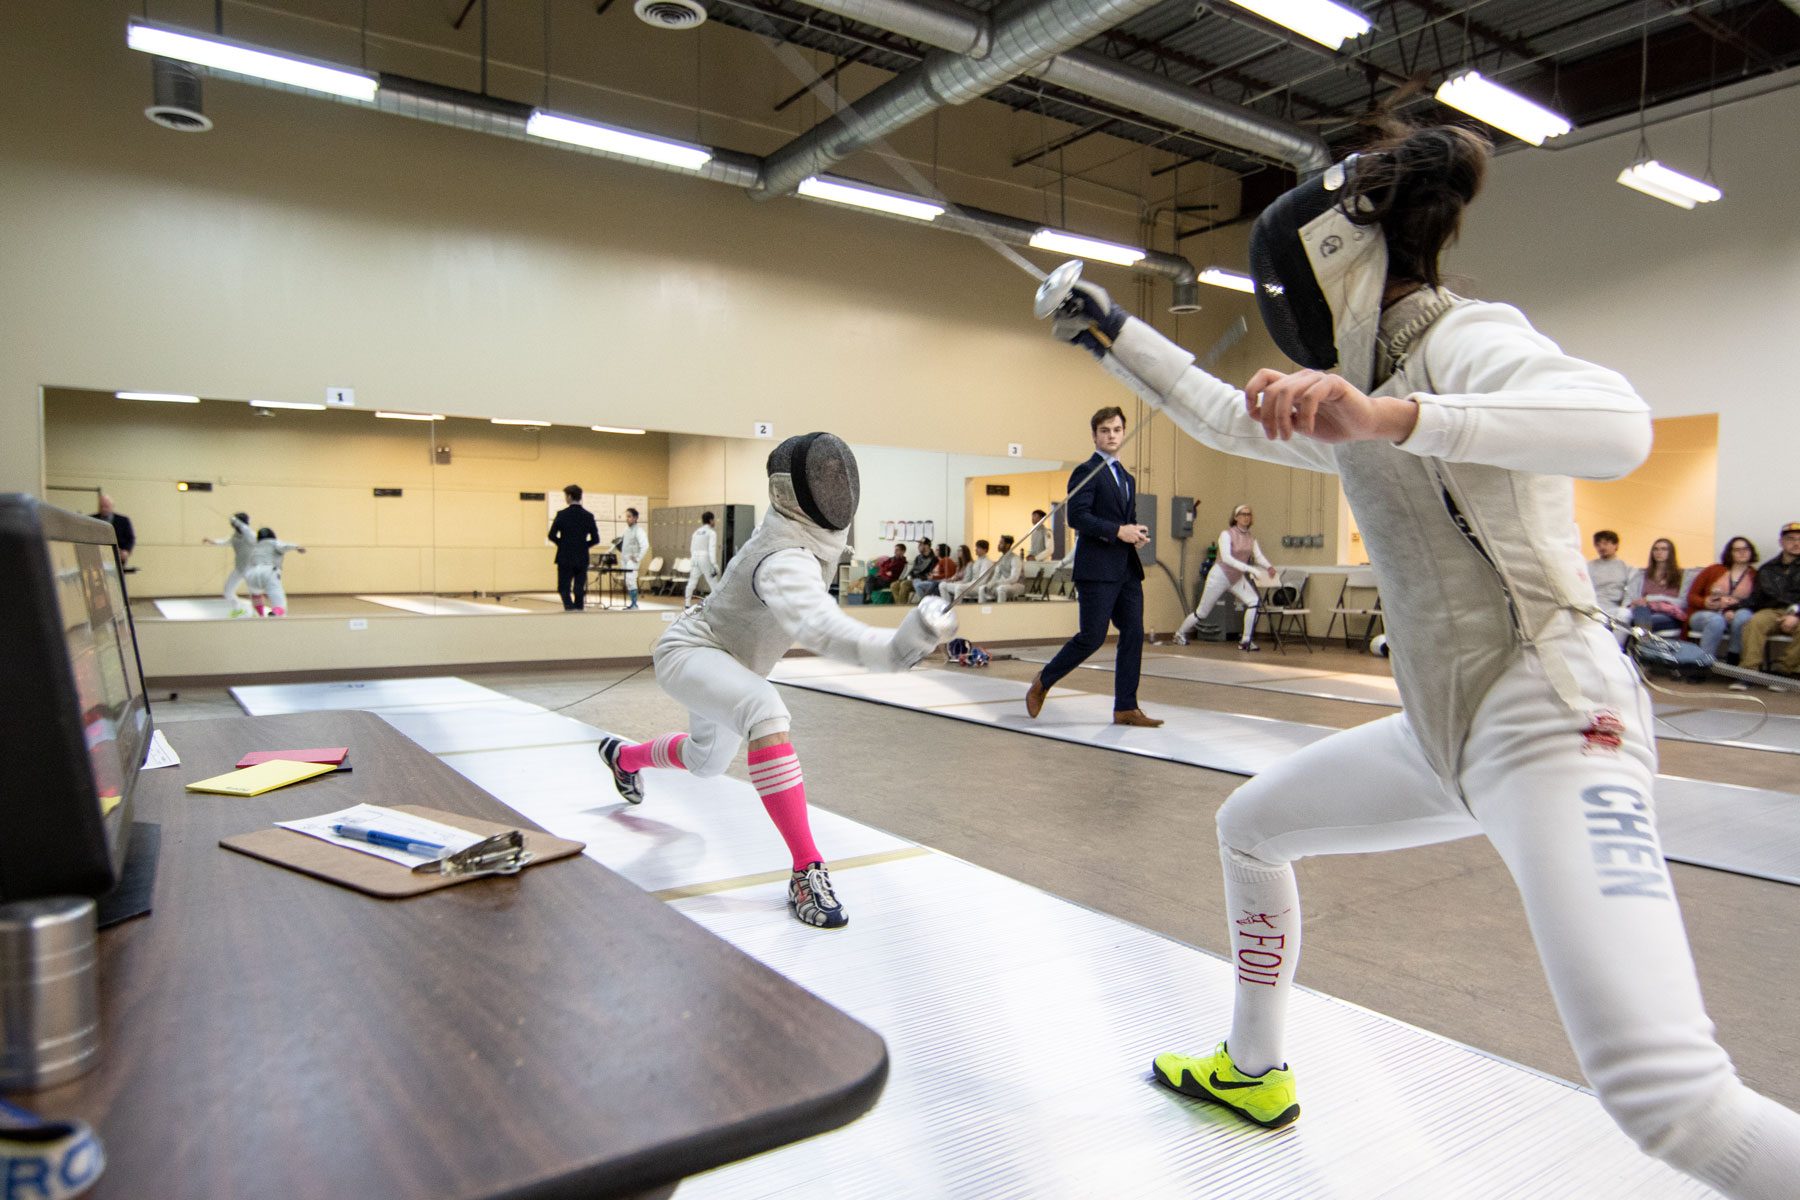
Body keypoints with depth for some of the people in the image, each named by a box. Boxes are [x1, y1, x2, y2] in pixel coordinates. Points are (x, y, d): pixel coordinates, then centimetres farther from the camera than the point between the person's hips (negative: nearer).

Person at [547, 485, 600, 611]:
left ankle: (570, 608, -17)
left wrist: (562, 544, 10)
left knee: (564, 588, 3)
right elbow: (595, 539, -1)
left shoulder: (562, 514, -8)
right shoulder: (588, 516, -1)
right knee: (579, 589, 9)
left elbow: (551, 536, -7)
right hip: (582, 559, 2)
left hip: (565, 558, -2)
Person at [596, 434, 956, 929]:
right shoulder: (786, 559, -37)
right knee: (766, 711, -40)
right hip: (689, 654, -9)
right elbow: (818, 627, -58)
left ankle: (623, 756, 64)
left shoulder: (799, 525, -9)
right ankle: (807, 870, -36)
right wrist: (895, 646, -73)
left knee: (707, 761, 31)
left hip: (727, 662, 9)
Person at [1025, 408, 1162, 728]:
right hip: (1097, 569, -8)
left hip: (1127, 569, 8)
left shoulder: (1127, 478, 22)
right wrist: (1118, 531, -19)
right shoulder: (1087, 472, -5)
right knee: (1092, 636, -7)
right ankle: (1042, 683, 12)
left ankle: (1126, 707, 9)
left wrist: (1137, 532, 6)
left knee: (1133, 635, 3)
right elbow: (1077, 516, -16)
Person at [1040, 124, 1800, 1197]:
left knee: (1665, 1096, -22)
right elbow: (1232, 420, 27)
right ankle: (1254, 1070, 38)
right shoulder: (1367, 386, 14)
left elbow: (1621, 426, -31)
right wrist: (1115, 333, 31)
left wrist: (1392, 417, -42)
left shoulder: (1467, 340, -11)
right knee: (1248, 828, 19)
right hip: (1449, 729, 9)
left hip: (1550, 724, -9)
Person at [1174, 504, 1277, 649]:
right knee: (1202, 613, 5)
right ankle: (1180, 634, 29)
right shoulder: (1227, 534, -17)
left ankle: (1246, 641, -10)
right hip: (1220, 575, -5)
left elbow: (1259, 556, -11)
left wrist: (1268, 567, -33)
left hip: (1237, 578, 5)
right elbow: (1226, 558, -29)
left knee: (1254, 602, -18)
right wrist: (1249, 569, -37)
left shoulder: (1251, 538, 0)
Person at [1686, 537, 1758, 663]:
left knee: (1744, 615, -34)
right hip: (1703, 614, 0)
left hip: (1735, 616, 0)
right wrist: (1706, 603, -11)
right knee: (1716, 620, -35)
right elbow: (1691, 596, 11)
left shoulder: (1755, 576, 9)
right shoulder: (1714, 570, 12)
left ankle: (1733, 661, -24)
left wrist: (1734, 611, -21)